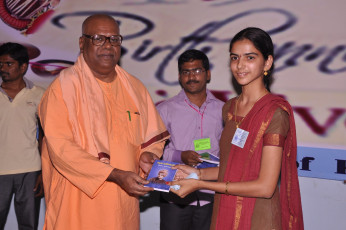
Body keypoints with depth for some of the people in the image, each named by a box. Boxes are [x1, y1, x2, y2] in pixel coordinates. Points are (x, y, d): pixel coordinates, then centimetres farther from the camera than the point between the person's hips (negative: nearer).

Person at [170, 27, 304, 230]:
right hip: (225, 213, 6)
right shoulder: (229, 108, 5)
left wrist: (200, 184, -17)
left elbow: (265, 187, -19)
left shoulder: (275, 112, -16)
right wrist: (199, 173, -1)